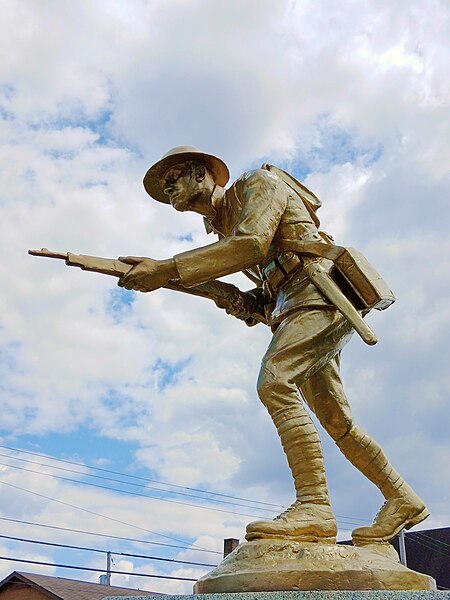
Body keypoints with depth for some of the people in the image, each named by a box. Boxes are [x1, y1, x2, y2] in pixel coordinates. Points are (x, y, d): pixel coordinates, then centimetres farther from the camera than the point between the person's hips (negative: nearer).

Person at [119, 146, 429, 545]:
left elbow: (251, 244, -21)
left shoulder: (259, 184, -2)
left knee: (275, 382, -27)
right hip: (295, 306, 9)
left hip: (320, 296, -9)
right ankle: (402, 501, 21)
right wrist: (250, 301, 0)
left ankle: (313, 507, -29)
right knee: (335, 420, 8)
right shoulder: (222, 226, 21)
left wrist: (169, 269, -26)